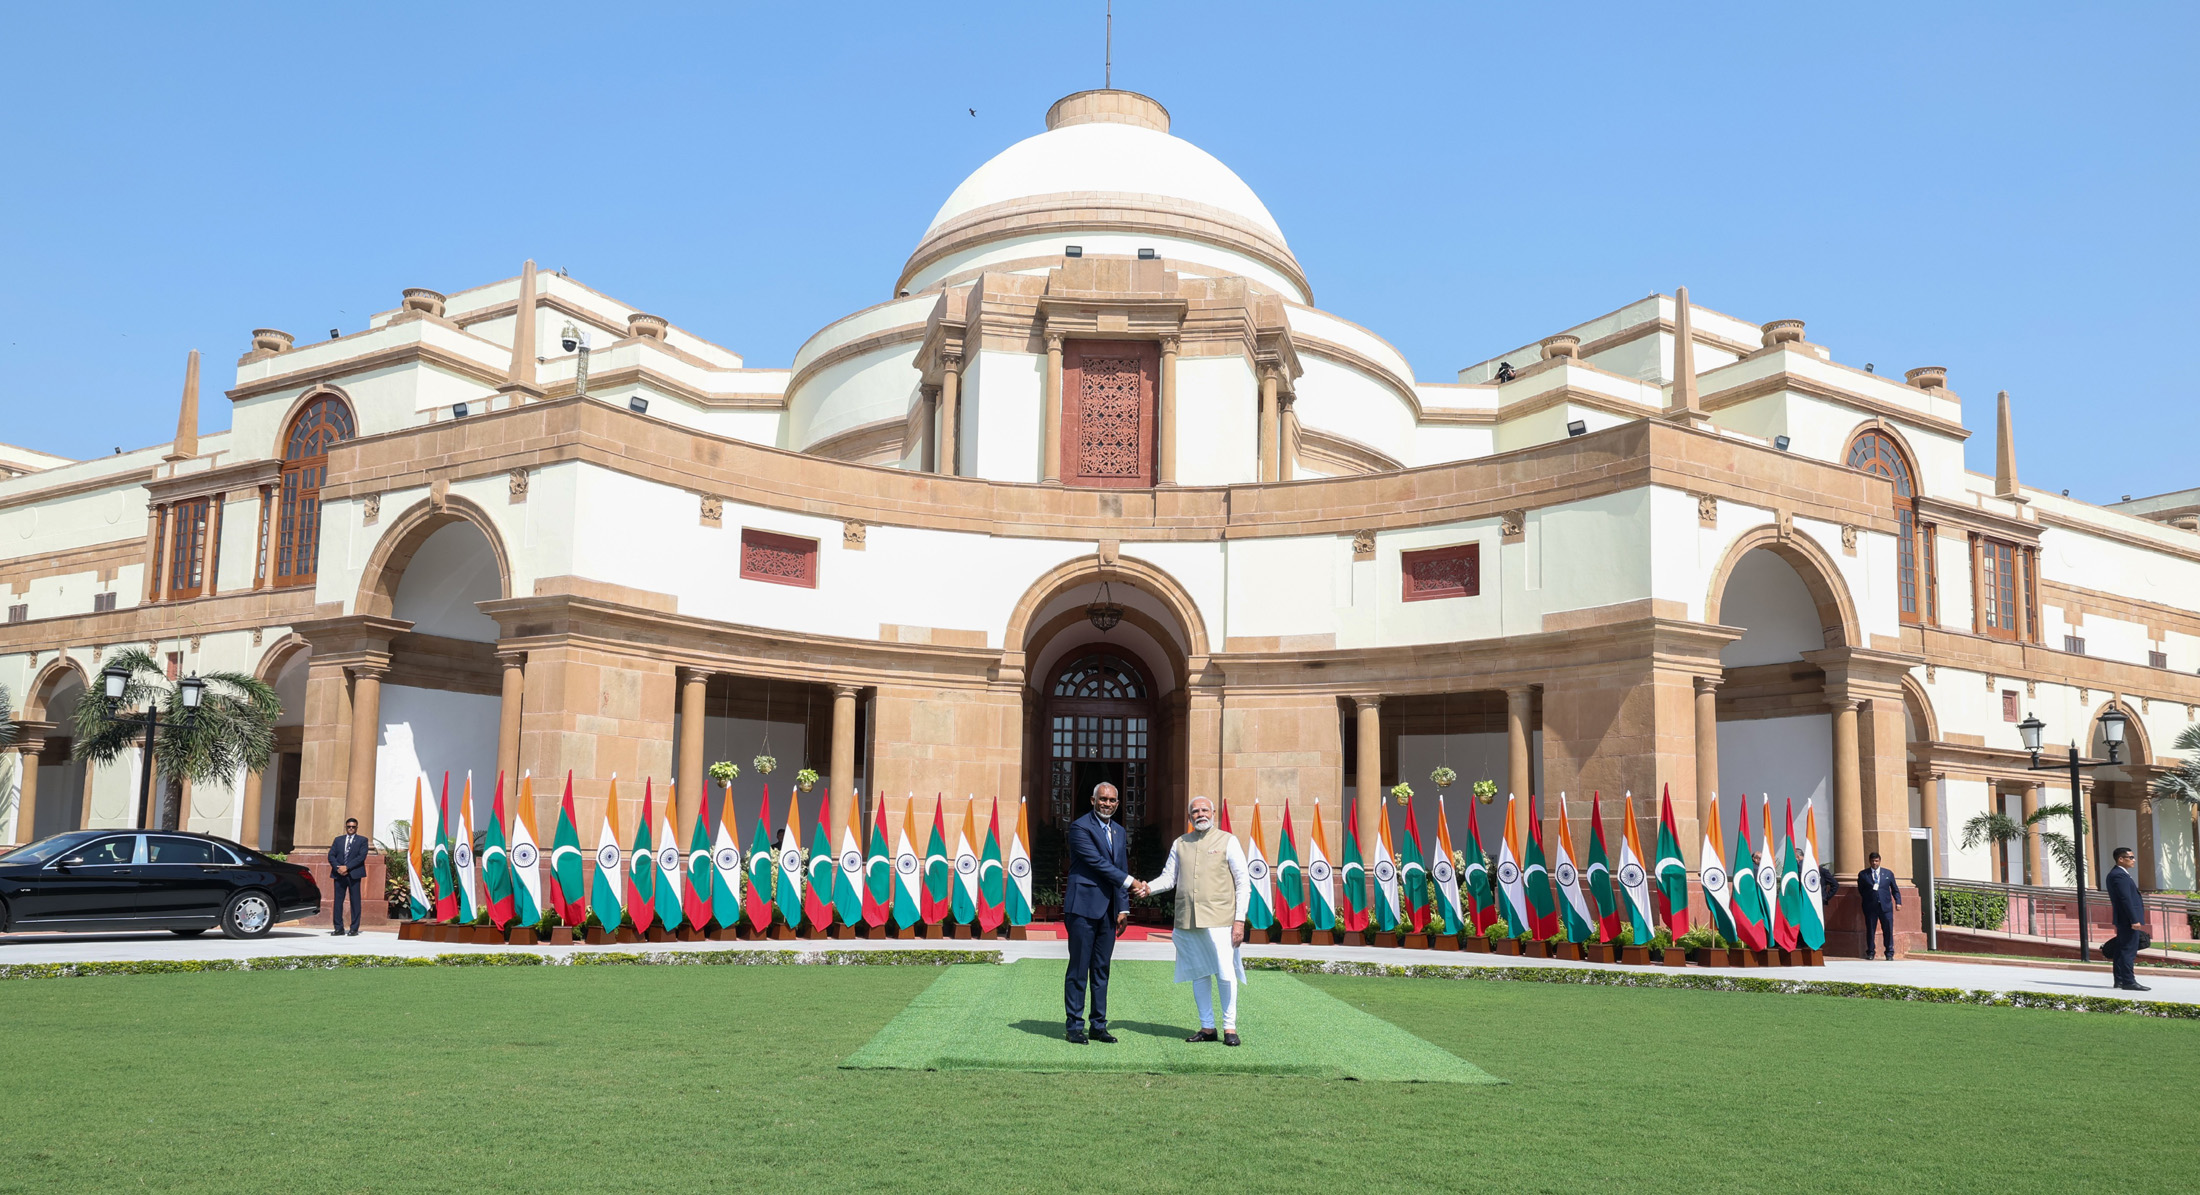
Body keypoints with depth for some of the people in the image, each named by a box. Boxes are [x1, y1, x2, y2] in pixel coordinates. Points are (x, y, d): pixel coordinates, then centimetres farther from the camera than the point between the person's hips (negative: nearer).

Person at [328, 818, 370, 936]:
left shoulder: (362, 841, 7)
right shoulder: (338, 840, 17)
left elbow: (361, 856, -6)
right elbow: (331, 855, 7)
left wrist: (347, 867, -14)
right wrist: (338, 868, -10)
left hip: (354, 874, -3)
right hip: (339, 874, 3)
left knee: (355, 902, -2)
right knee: (338, 901, 1)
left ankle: (354, 929, 1)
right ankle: (339, 928, 5)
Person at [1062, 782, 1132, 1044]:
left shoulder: (1119, 833, 16)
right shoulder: (1080, 827, -7)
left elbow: (1122, 872, 17)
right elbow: (1097, 862, -14)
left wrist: (1124, 907, 9)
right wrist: (1129, 881, -16)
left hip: (1108, 910, 7)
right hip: (1083, 907, -7)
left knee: (1101, 969, 10)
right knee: (1079, 968, -3)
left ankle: (1098, 1025, 15)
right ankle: (1074, 1025, 4)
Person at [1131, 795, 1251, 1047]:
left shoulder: (1228, 841, 1)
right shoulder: (1180, 844, 13)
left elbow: (1243, 884, 0)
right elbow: (1169, 876, 16)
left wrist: (1239, 920, -7)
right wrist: (1149, 887, -6)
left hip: (1219, 920, -4)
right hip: (1188, 921, 4)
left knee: (1226, 974, -7)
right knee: (1198, 974, 8)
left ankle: (1230, 1027, 7)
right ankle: (1207, 1027, 18)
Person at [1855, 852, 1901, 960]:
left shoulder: (1888, 873, 13)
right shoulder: (1863, 874, 9)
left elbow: (1895, 889, 14)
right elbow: (1860, 890, 12)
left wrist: (1898, 902, 5)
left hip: (1886, 906, 1)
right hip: (1870, 907, 0)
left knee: (1888, 930, -2)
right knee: (1870, 930, 2)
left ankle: (1889, 954, 6)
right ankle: (1870, 953, 13)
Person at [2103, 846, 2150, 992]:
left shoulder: (2116, 874, 18)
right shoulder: (2119, 875, -16)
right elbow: (2126, 899, -21)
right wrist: (2134, 920, -22)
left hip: (2123, 920, 11)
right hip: (2127, 919, -11)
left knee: (2121, 950, 12)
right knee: (2128, 950, -10)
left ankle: (2119, 980, 15)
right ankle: (2129, 982, -10)